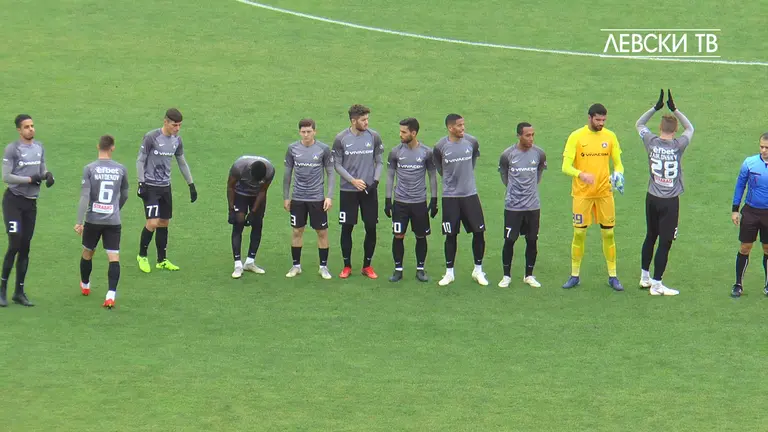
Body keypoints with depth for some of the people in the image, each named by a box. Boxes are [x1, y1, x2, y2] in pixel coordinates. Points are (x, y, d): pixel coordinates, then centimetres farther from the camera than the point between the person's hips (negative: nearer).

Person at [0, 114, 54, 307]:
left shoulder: (39, 147, 9)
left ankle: (19, 291, 15)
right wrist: (30, 179, -16)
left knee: (25, 247, 7)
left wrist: (48, 174, -6)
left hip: (31, 203, 6)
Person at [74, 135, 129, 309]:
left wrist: (79, 221, -11)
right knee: (114, 257, -3)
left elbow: (84, 196, -12)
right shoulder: (121, 169, 2)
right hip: (113, 221, 0)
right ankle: (111, 294, -17)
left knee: (87, 252, 20)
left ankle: (85, 285, 40)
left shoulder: (89, 168, -5)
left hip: (93, 219, 0)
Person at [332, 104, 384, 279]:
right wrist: (353, 180, -11)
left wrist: (375, 180, -8)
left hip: (369, 190, 1)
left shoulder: (374, 137, -1)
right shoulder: (341, 139, -4)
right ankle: (347, 266, 15)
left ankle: (367, 265, 16)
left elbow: (379, 161, 6)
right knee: (346, 228, 3)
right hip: (348, 191, -1)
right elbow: (337, 164, 0)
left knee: (371, 228, 2)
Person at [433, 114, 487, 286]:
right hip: (450, 196, -2)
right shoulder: (441, 146, -10)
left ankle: (478, 270, 16)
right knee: (451, 235, 4)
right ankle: (449, 272, 16)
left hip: (470, 194, 2)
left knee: (479, 231, 1)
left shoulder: (471, 141, -5)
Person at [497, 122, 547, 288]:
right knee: (509, 240, 1)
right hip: (512, 206, -2)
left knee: (532, 240, 7)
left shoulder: (539, 153, -4)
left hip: (533, 205, 2)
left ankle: (529, 275, 20)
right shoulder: (508, 154, -10)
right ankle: (506, 276, 15)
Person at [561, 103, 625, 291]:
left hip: (604, 193, 2)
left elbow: (618, 163, 8)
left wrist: (618, 175, -15)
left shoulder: (610, 136, 3)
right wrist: (581, 174, -30)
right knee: (579, 233, 3)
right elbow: (566, 166, -11)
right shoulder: (576, 137, -7)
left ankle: (612, 276, 14)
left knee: (608, 233, 5)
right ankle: (574, 275, 15)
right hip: (582, 194, -2)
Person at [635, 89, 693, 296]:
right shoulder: (678, 146, -11)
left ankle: (645, 277, 30)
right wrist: (674, 110, 6)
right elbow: (690, 128, 9)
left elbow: (639, 124, 14)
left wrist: (656, 107, 8)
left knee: (650, 237, 19)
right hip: (670, 202, -4)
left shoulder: (652, 142, -5)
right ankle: (656, 284, 2)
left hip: (652, 199, 4)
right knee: (665, 242, 0)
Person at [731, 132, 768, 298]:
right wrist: (735, 209, 4)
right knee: (745, 248, 4)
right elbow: (740, 185, 4)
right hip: (750, 211, 0)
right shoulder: (750, 163, -7)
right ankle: (738, 284, 16)